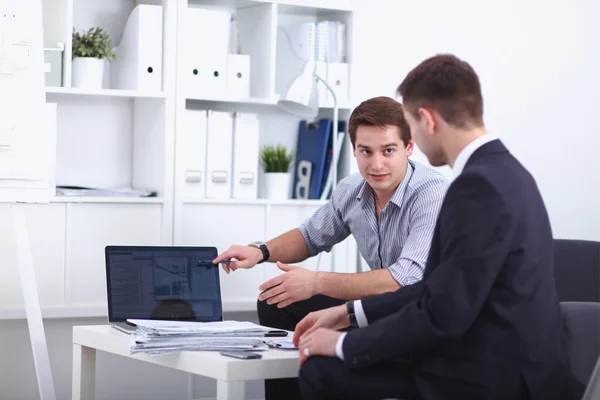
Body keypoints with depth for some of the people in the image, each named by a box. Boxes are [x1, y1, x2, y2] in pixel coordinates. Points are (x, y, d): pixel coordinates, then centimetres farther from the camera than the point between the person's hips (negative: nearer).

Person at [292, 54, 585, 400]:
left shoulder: (480, 185, -22)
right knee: (323, 369, 8)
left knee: (324, 368, -5)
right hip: (500, 363, 9)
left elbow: (442, 316, -22)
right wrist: (351, 313, 13)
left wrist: (345, 344, -10)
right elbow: (442, 288, 15)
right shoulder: (501, 171, 10)